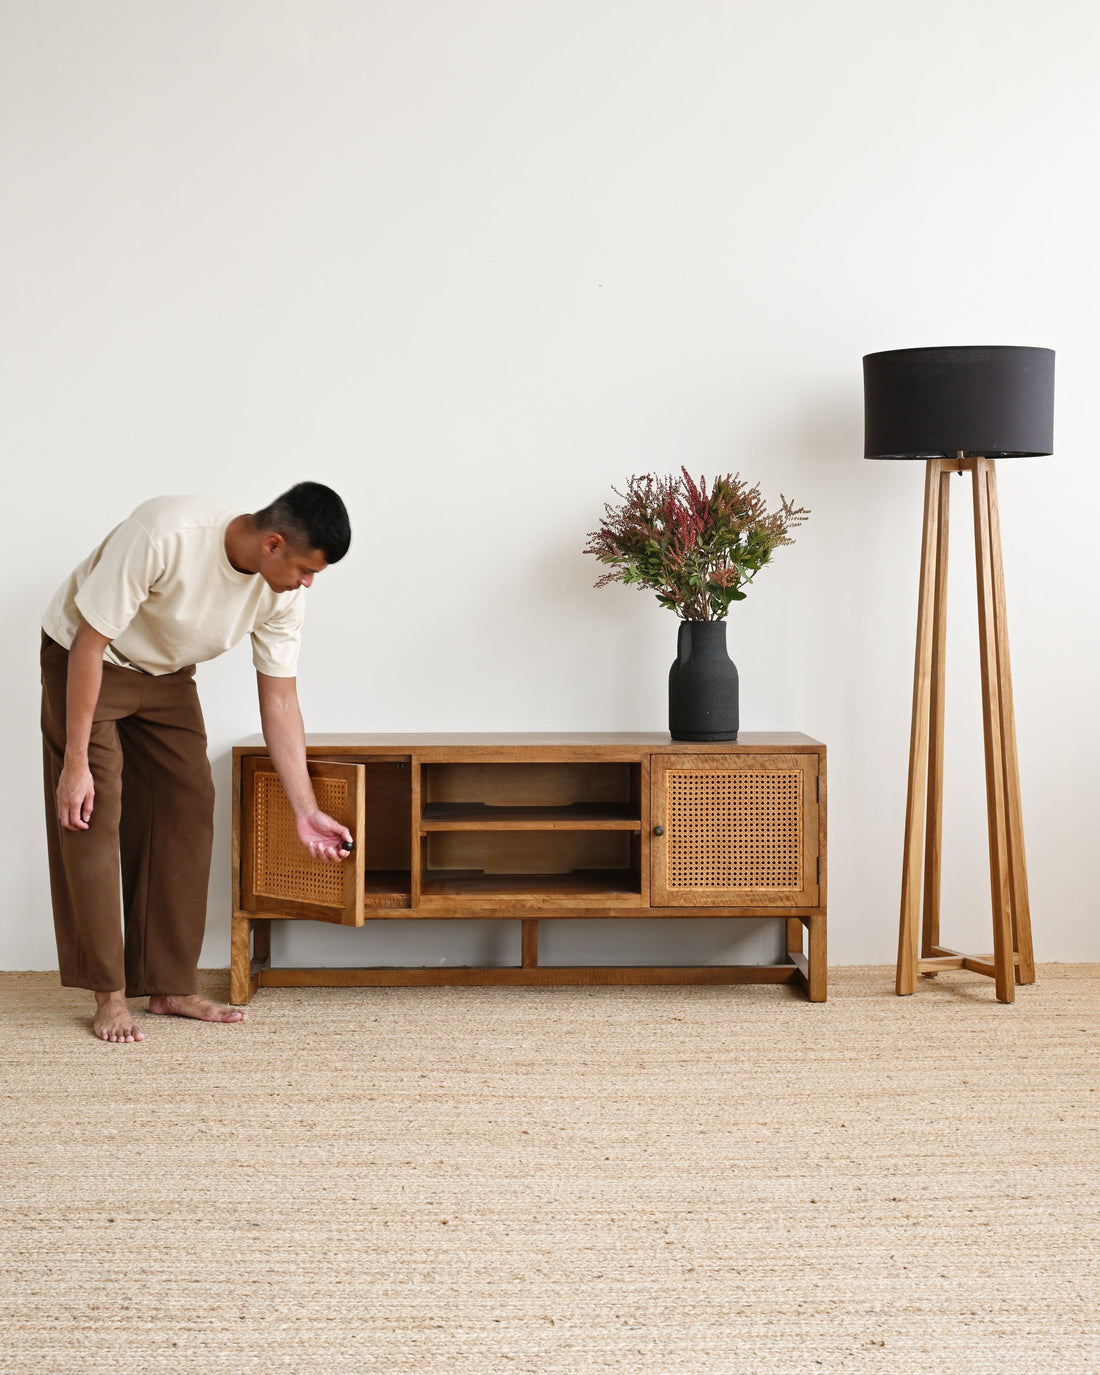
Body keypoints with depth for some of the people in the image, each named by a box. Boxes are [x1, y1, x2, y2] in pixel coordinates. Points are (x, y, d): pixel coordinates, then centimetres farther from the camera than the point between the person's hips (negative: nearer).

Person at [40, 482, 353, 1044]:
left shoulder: (283, 594, -18)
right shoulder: (165, 534, -37)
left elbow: (279, 702, -8)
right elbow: (89, 643, -30)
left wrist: (305, 811, -10)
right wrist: (76, 763, -28)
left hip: (167, 676, 6)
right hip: (82, 658, -6)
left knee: (188, 813, 0)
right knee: (93, 819, -11)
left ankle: (172, 987, 8)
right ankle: (109, 996, -3)